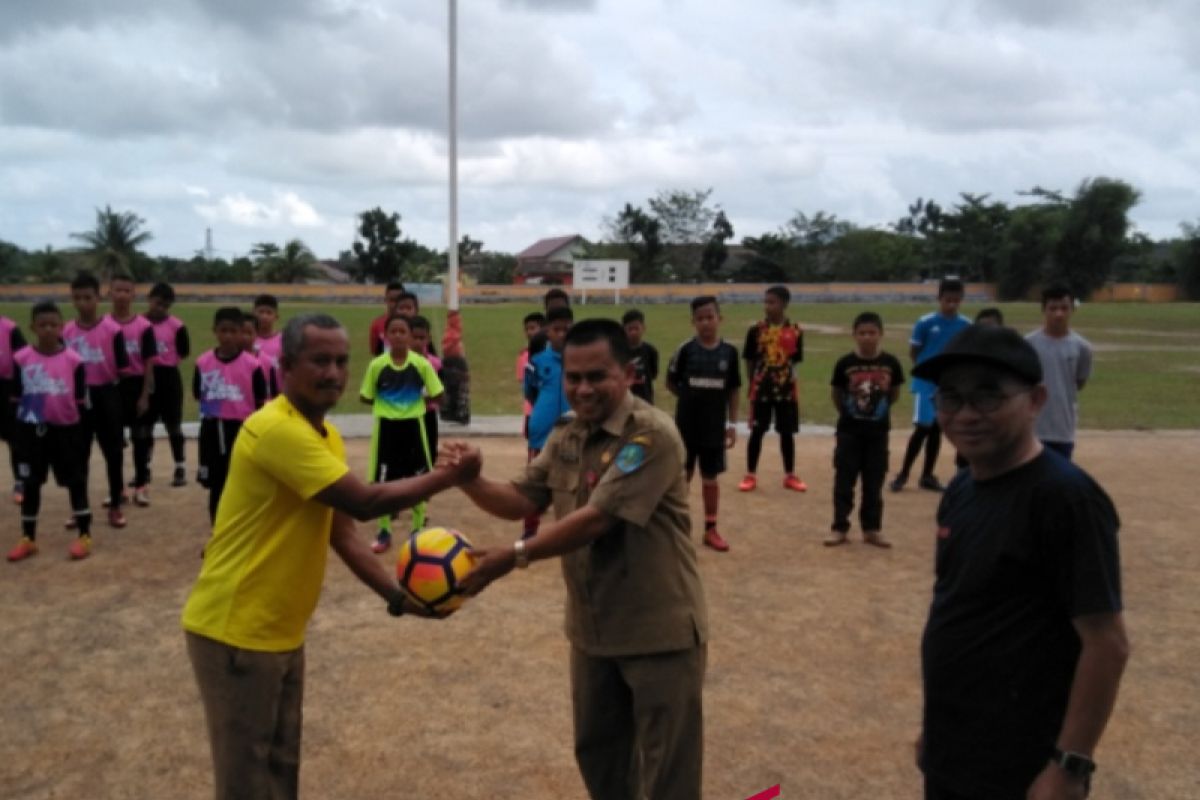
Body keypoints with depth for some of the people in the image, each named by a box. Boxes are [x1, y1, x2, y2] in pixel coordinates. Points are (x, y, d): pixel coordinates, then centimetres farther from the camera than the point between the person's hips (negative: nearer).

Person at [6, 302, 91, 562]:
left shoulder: (74, 360, -7)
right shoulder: (22, 358, -5)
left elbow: (80, 401, 1)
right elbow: (16, 398, 2)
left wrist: (80, 432, 2)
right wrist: (17, 431, 2)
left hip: (66, 429, -1)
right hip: (32, 430, 1)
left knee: (75, 481, 6)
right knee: (31, 483, 10)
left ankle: (84, 535, 15)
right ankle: (28, 538, 21)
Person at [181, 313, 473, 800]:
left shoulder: (326, 436, 8)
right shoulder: (276, 429, -23)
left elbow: (343, 535, 8)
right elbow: (365, 503, -25)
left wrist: (398, 597, -1)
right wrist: (446, 477, -15)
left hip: (281, 632, 9)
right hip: (234, 632, -9)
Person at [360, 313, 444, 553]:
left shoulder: (422, 364, -9)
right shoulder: (376, 365, -8)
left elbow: (437, 394, -1)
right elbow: (366, 397, 1)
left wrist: (417, 401, -2)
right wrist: (385, 404, -5)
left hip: (413, 424, 0)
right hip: (386, 425, 0)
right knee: (382, 480, 6)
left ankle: (418, 529, 27)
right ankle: (384, 531, 22)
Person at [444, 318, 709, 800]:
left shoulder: (652, 435, -22)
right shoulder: (565, 440, 5)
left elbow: (596, 519, -28)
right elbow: (520, 501, 5)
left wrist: (514, 556, -29)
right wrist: (469, 479, -15)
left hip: (659, 630, -7)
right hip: (593, 629, 8)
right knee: (597, 751, 24)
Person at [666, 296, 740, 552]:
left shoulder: (729, 352, -2)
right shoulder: (685, 350, -8)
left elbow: (733, 391, 4)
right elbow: (670, 383, 2)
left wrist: (732, 423, 3)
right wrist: (690, 397, -4)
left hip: (715, 426, 1)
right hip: (686, 425, -1)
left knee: (711, 477, 10)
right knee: (682, 476, 8)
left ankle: (711, 528, 21)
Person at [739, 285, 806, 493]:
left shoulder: (795, 331, -2)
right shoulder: (756, 330, -4)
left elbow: (795, 361, 6)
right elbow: (749, 361, 2)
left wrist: (789, 379, -2)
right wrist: (752, 384, -1)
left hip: (786, 389, 1)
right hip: (761, 389, -1)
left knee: (787, 433, 9)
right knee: (756, 432, 5)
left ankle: (790, 476, 22)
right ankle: (750, 475, 15)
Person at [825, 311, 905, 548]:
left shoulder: (890, 363, -6)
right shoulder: (845, 363, -10)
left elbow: (895, 393, 9)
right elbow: (835, 394, 4)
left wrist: (880, 409, 11)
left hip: (878, 431, 1)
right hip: (849, 430, -1)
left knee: (874, 483, 9)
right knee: (844, 481, 3)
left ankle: (872, 529, 20)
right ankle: (839, 528, 12)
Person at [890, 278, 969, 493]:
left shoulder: (966, 325, 1)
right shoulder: (925, 323, -9)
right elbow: (913, 353, -1)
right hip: (927, 384, -4)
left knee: (937, 429, 11)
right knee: (922, 428, -7)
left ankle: (927, 476, 21)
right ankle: (903, 473, 6)